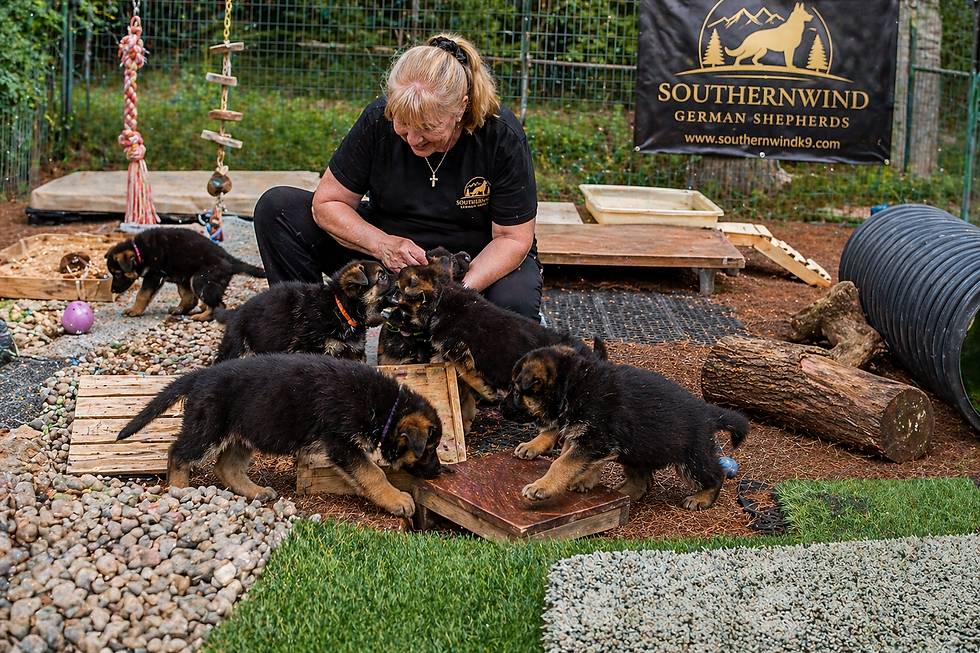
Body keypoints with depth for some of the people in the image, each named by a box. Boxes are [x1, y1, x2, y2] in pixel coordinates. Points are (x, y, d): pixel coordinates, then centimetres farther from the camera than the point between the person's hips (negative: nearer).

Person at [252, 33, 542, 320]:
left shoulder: (503, 135, -23)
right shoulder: (377, 120, -18)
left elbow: (513, 239, -18)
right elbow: (327, 203, -10)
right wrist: (383, 245, -28)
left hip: (480, 263, -2)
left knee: (514, 305, -39)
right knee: (277, 207, -13)